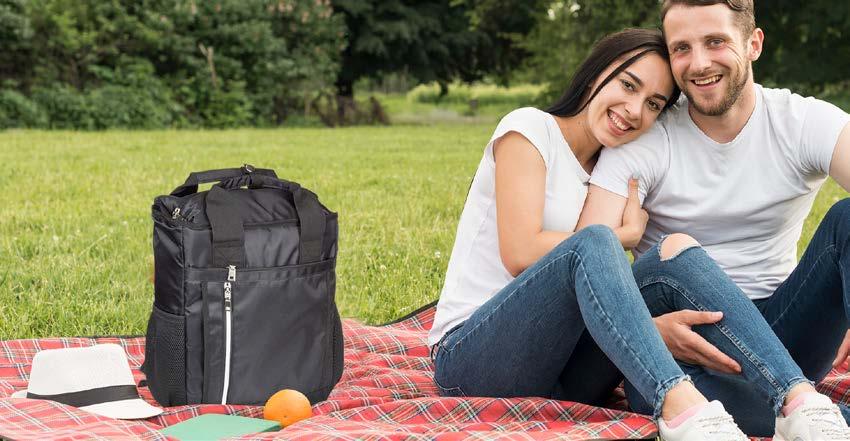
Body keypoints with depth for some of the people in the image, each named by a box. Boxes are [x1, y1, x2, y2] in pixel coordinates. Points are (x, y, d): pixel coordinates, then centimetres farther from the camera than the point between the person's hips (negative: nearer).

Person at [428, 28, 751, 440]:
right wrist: (626, 234, -8)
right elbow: (521, 253, -18)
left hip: (556, 370, 6)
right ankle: (682, 407, -49)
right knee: (593, 244, -32)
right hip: (470, 358, -6)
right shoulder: (529, 128, -5)